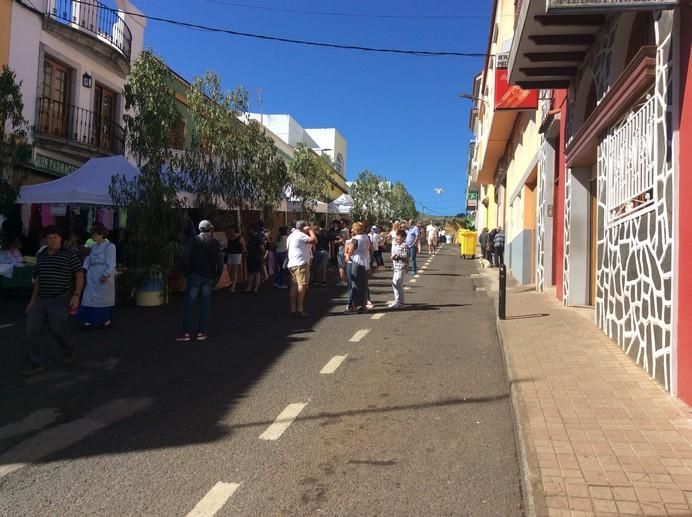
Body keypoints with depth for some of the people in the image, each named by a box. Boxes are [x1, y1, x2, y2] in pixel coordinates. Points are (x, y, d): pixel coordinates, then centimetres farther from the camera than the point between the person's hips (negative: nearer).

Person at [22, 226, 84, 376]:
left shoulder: (70, 255, -5)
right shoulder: (40, 256, 11)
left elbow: (80, 276, -4)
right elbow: (38, 279, 18)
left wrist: (76, 295, -15)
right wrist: (33, 300, 16)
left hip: (61, 299, -5)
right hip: (41, 300, 5)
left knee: (57, 330, -6)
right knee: (31, 331, -1)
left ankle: (68, 350, 25)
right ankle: (35, 364, 9)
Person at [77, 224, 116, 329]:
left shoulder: (110, 246, -8)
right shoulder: (93, 247, 13)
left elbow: (111, 264, -14)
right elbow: (88, 260, 7)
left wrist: (106, 275, -23)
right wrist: (84, 269, -9)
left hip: (104, 278, -6)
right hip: (92, 277, 6)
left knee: (104, 299, 3)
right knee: (90, 298, 4)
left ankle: (106, 320, 15)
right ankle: (89, 320, 8)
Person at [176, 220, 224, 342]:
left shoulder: (193, 240, -1)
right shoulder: (215, 243, 3)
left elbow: (186, 258, -7)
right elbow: (220, 262, 1)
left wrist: (188, 272, 3)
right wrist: (216, 277, 8)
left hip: (195, 275, -2)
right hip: (209, 277, 2)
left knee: (189, 304, 2)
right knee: (205, 305, 7)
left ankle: (185, 332, 1)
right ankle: (201, 332, 7)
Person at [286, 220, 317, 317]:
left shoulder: (291, 236, 21)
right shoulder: (300, 235, -10)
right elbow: (314, 240, -17)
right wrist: (311, 231, -5)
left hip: (292, 264, 10)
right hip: (301, 264, -10)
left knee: (294, 286, 6)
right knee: (302, 285, -10)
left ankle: (293, 309, 6)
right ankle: (300, 310, -13)